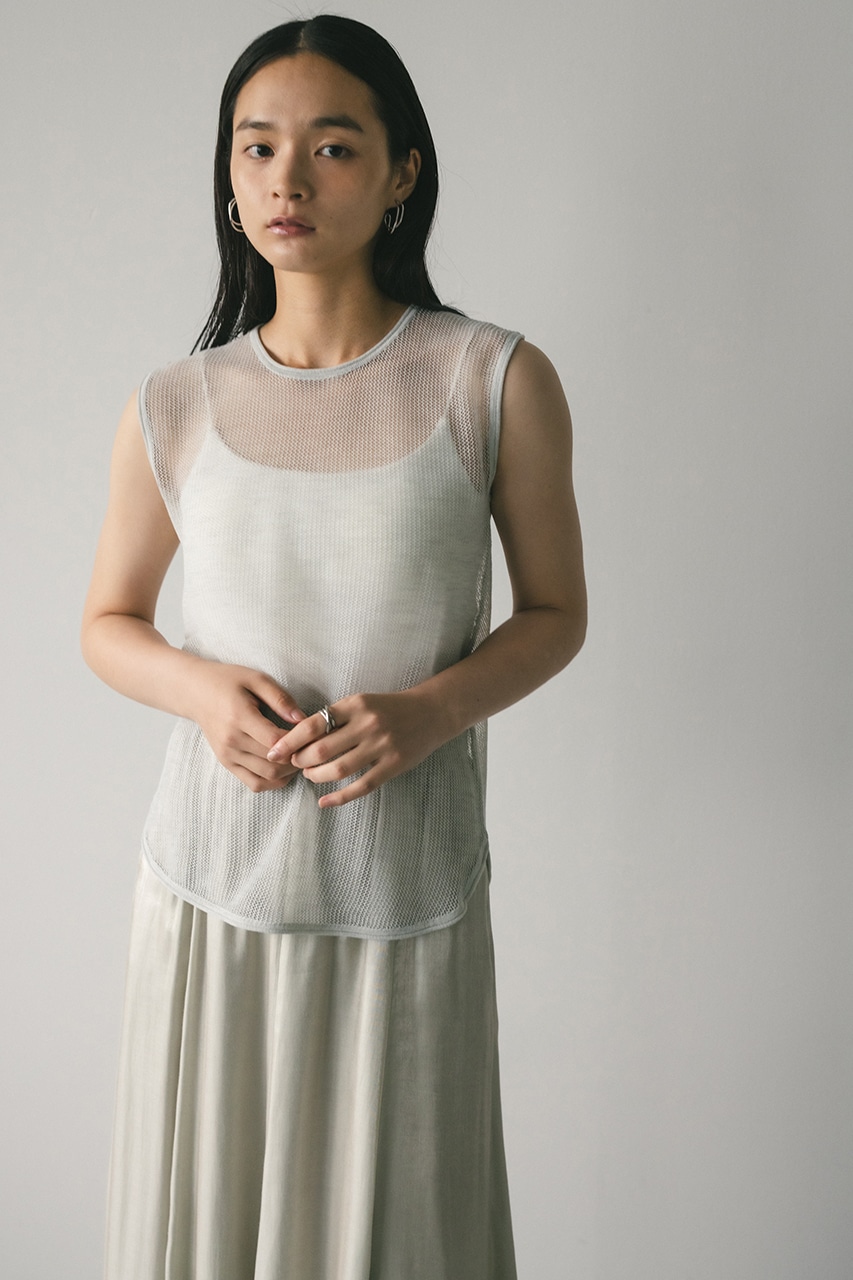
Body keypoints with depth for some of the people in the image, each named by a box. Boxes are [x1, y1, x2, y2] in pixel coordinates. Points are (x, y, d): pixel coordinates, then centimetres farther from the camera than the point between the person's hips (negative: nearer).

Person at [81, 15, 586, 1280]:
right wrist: (201, 688, -11)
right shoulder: (174, 409, -1)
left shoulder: (498, 383, -5)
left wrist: (432, 710, -16)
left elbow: (556, 612, 3)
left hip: (410, 895, -1)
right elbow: (109, 624, 11)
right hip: (212, 888, 1)